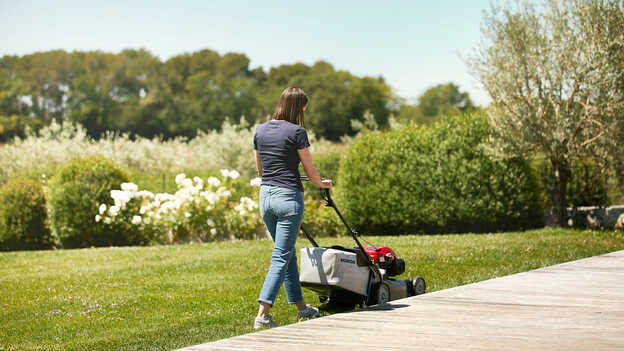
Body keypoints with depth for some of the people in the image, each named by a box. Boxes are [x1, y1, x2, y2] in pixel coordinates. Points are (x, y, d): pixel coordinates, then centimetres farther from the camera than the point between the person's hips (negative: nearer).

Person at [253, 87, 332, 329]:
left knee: (287, 254, 18)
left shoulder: (260, 131, 9)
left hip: (265, 194, 7)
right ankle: (262, 315, -12)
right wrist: (322, 184, 17)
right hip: (288, 196, -7)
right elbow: (310, 171, -3)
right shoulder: (296, 132, -10)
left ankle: (301, 307, 28)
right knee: (281, 257, -5)